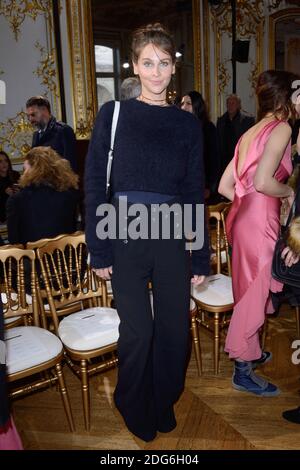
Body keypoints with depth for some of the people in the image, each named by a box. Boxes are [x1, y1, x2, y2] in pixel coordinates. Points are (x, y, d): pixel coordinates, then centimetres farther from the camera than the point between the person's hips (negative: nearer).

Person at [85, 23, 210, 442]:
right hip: (126, 237, -2)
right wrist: (99, 250, -7)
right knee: (137, 332, 4)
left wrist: (201, 257, 6)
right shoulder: (113, 114, 0)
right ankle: (135, 411, 33)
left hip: (171, 238, 3)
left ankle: (163, 406, 37)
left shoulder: (187, 123, 6)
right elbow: (94, 185, -2)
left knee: (175, 328, 9)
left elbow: (195, 192, 8)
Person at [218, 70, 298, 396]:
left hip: (242, 215, 9)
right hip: (260, 221, -9)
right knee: (256, 292, 2)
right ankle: (243, 370, 16)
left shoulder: (251, 132, 14)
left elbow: (224, 186, 12)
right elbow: (263, 182, -24)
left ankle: (250, 352, 39)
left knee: (248, 289, 20)